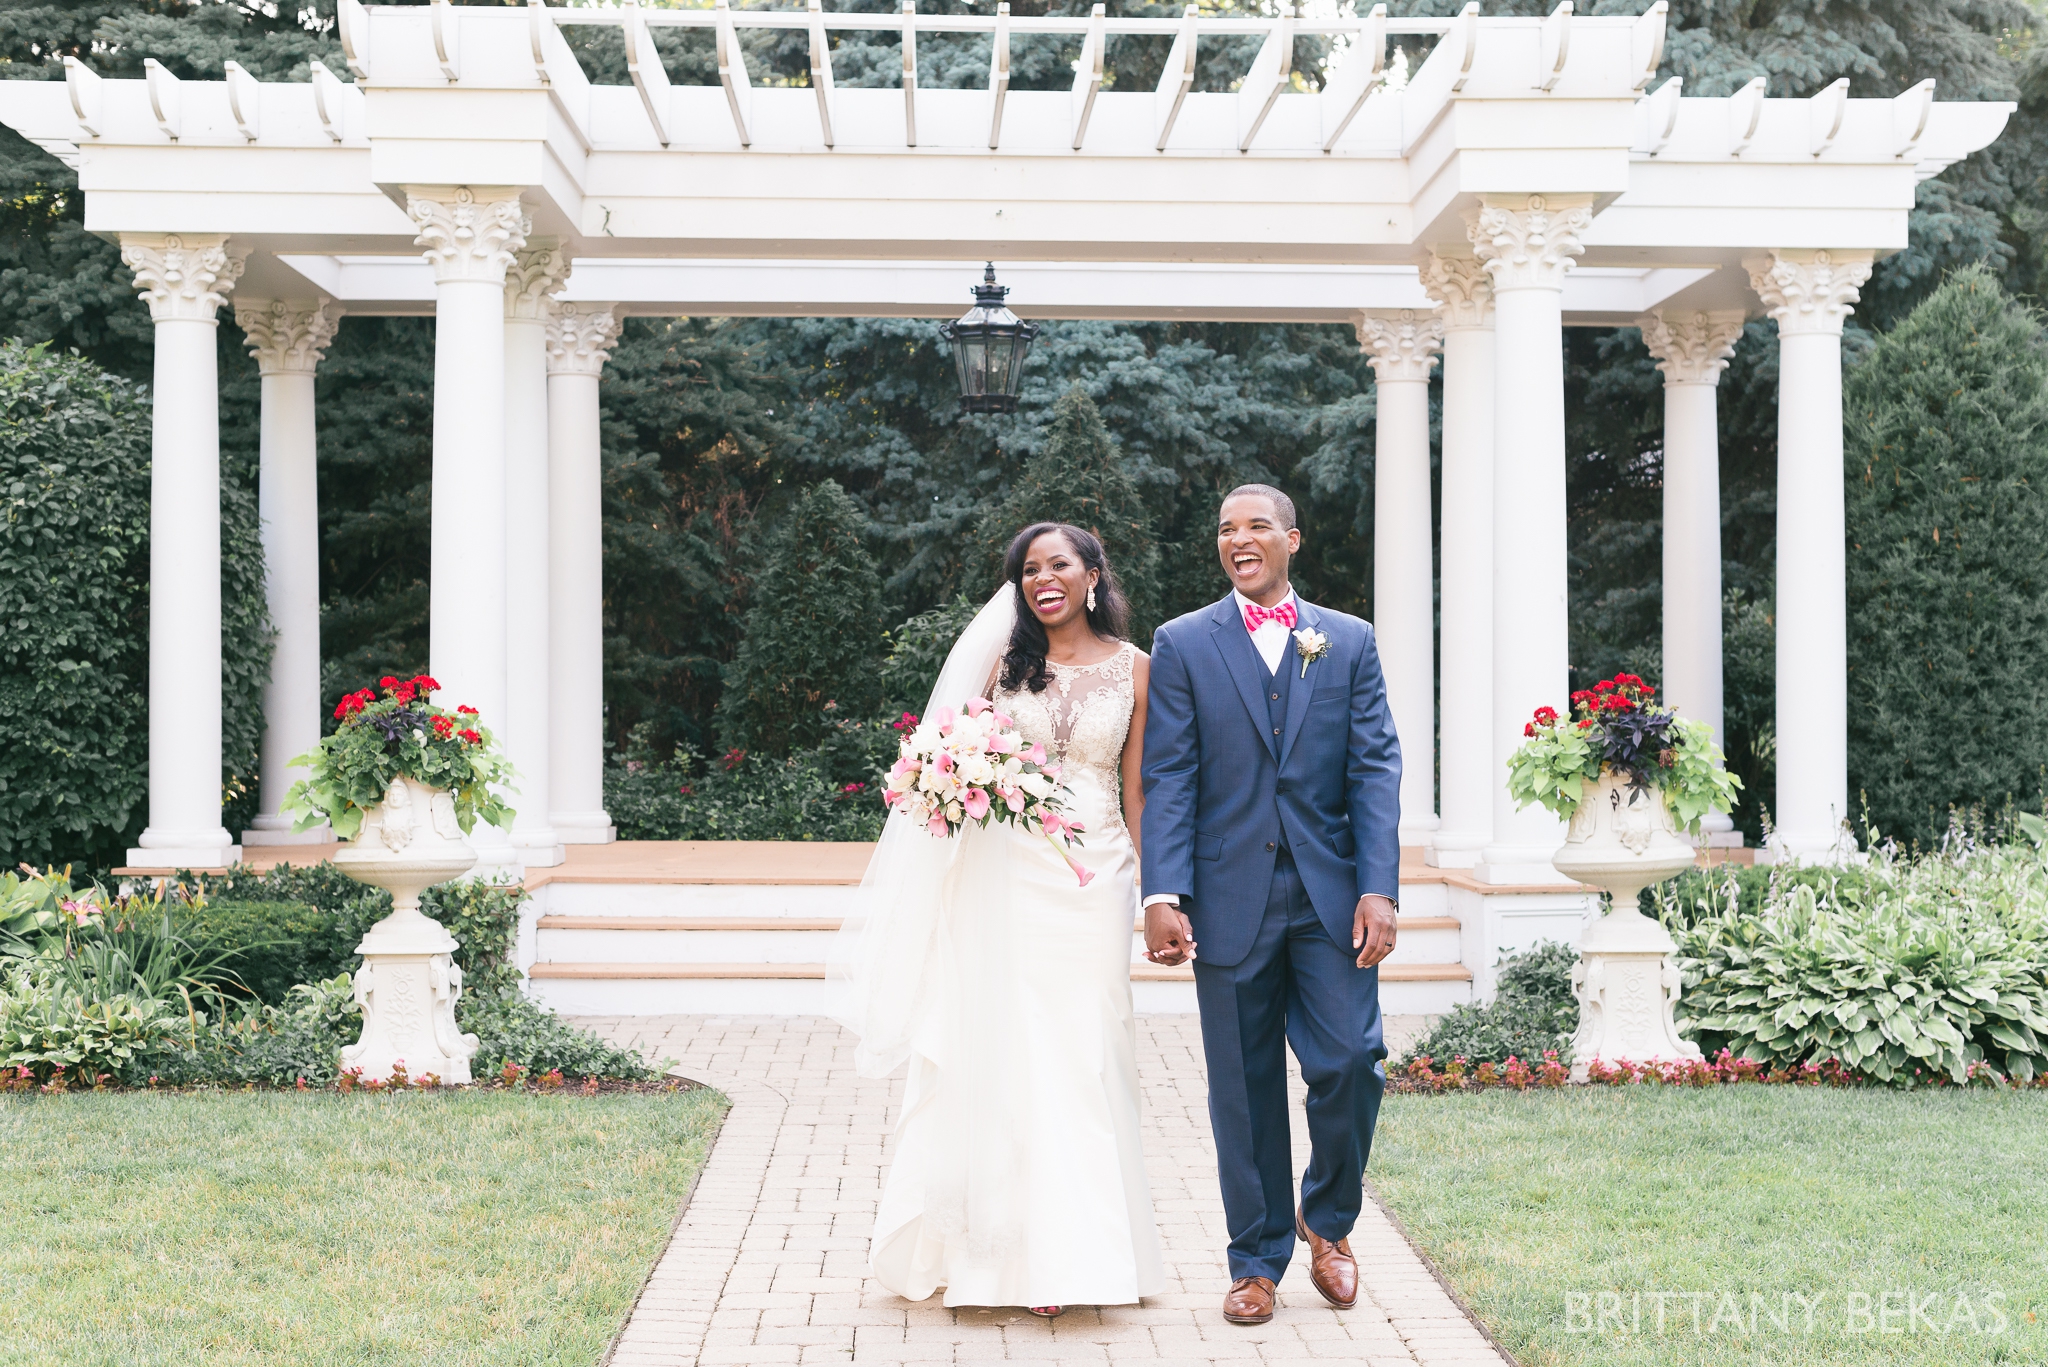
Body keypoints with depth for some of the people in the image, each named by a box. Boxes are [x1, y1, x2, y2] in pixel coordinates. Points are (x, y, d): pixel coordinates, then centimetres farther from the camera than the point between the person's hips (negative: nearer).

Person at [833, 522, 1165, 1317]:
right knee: (1009, 1049, -1)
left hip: (1094, 878, 0)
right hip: (1009, 875, 0)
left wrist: (1151, 883, 4)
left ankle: (1085, 1250, 11)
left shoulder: (1132, 667, 7)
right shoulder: (1003, 661, 7)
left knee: (1085, 1053, 2)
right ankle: (1024, 1251, 7)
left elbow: (1136, 785, 9)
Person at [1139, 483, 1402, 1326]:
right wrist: (1164, 895, -11)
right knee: (1244, 1090, 5)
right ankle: (1258, 1261, 19)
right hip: (1230, 899, 0)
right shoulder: (1182, 645, 5)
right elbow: (1167, 779, -1)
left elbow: (1375, 770, 2)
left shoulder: (1350, 642, 9)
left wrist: (1378, 889, -8)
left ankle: (1327, 1220, 19)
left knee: (1351, 1060, -8)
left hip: (1331, 893, 1)